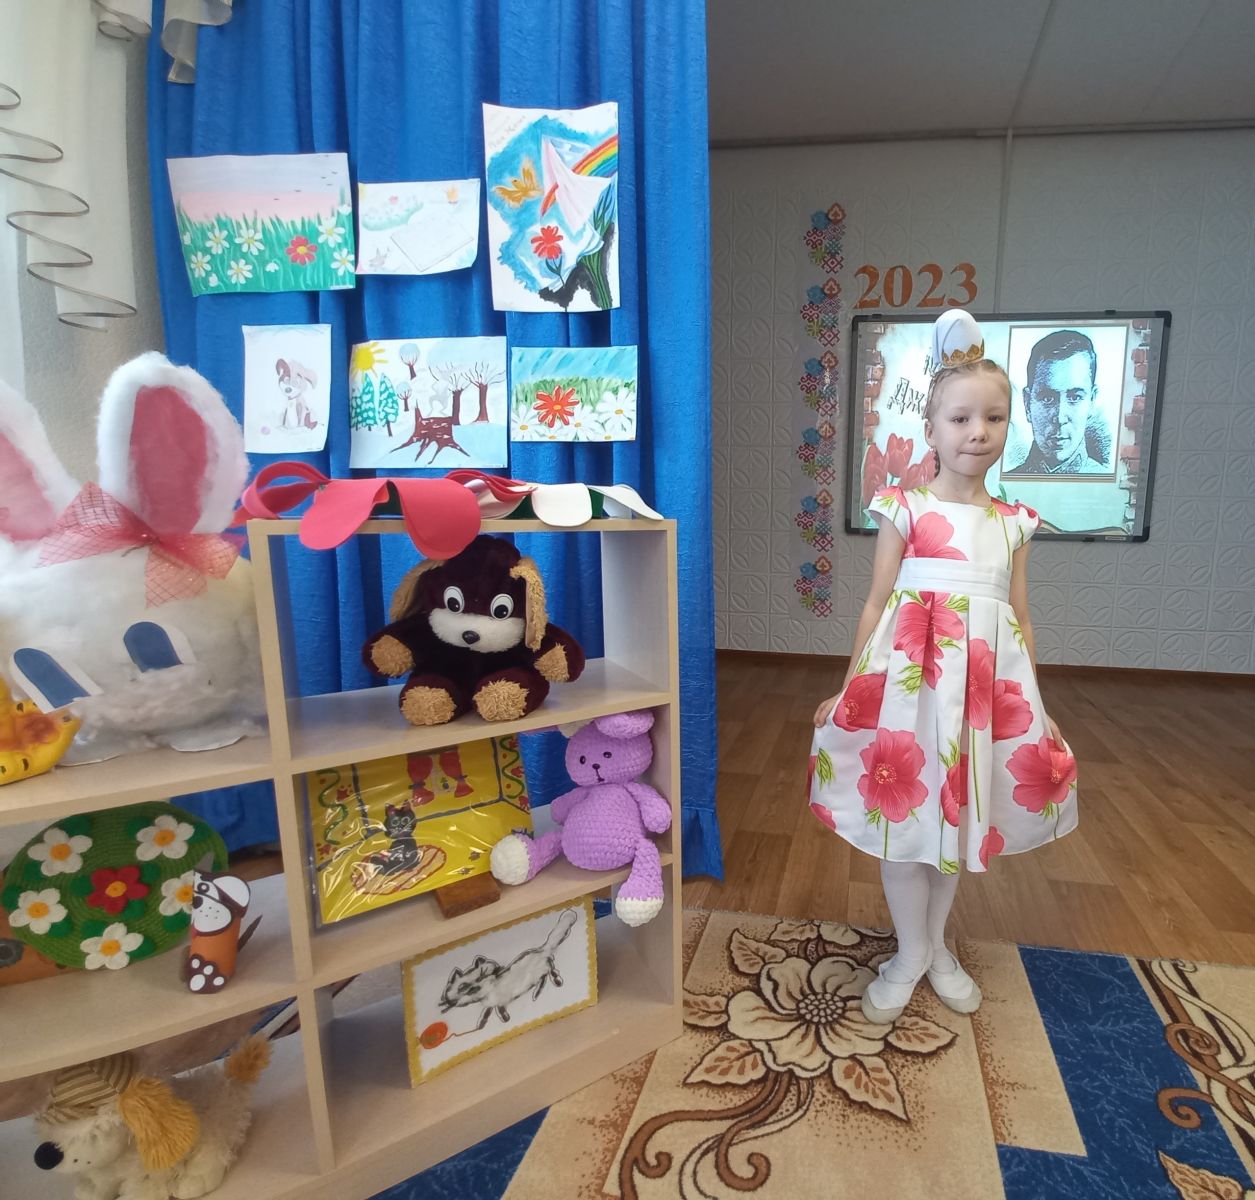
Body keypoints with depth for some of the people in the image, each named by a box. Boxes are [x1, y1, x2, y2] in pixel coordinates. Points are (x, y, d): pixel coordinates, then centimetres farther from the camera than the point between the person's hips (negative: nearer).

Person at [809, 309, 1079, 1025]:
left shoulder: (1014, 522, 8)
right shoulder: (905, 509, -3)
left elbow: (1021, 619, 11)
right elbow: (877, 604, -2)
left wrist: (1037, 707, 12)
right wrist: (848, 691, -3)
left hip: (989, 678, 4)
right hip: (910, 670, -3)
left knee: (961, 814, 14)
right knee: (907, 810, 4)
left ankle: (937, 945, 36)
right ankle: (911, 953, 26)